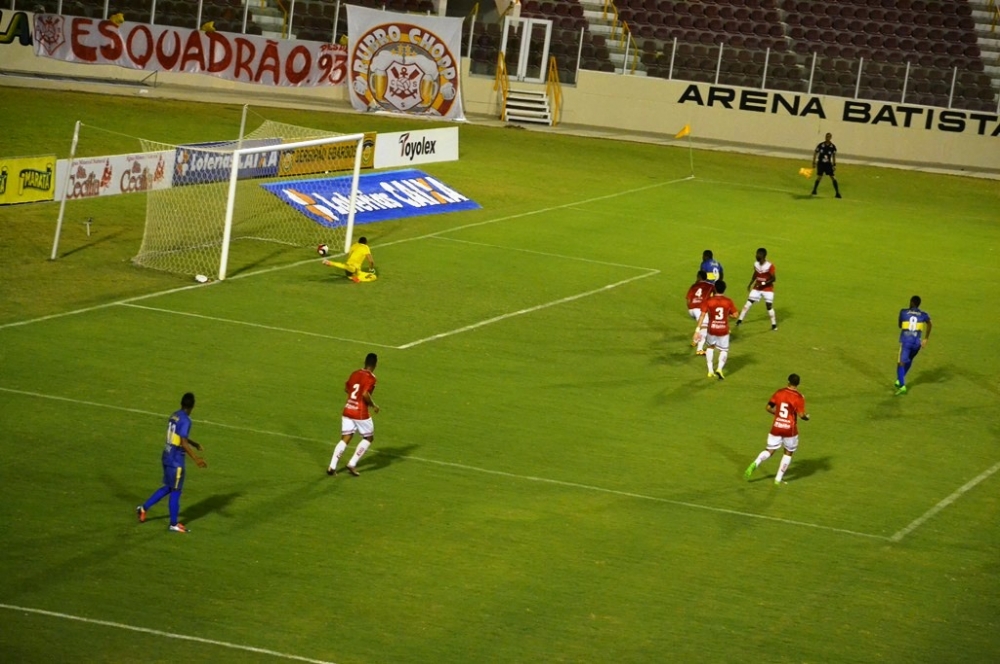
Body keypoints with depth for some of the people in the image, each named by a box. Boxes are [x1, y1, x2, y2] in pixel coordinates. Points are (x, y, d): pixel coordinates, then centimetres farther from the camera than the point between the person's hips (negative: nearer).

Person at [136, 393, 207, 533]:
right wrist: (196, 459, -27)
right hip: (176, 461, -8)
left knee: (168, 487, 21)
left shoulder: (174, 416, 8)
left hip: (167, 457, 8)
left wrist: (195, 445, 33)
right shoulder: (185, 420, -20)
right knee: (176, 491, 3)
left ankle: (144, 508, 23)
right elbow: (184, 443, -25)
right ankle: (174, 524, 13)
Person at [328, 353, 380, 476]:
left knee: (345, 439, 10)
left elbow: (346, 388, 18)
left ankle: (332, 466, 0)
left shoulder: (355, 374, 8)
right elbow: (365, 394, -24)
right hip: (361, 413, -6)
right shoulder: (370, 377, -13)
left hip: (348, 410, 6)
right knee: (369, 438, 14)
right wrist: (373, 406, -9)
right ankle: (352, 464, 6)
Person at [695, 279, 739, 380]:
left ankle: (710, 370, 22)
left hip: (712, 329, 1)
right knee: (724, 350, 14)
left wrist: (698, 329, -8)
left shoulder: (708, 301, -8)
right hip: (724, 330, -1)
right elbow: (735, 315, 0)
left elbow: (702, 315, -11)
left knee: (711, 347, 26)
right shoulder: (728, 302, -7)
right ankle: (720, 368, -11)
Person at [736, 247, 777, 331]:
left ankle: (774, 324, 9)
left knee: (769, 306, -6)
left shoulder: (770, 266, -22)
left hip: (767, 289, -5)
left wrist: (763, 283, -27)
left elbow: (773, 279, -20)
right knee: (748, 303, 2)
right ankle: (740, 320, 11)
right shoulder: (756, 264, -3)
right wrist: (750, 284, 16)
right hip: (757, 288, 5)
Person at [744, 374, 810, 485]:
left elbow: (769, 408, 3)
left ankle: (754, 464, -15)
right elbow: (801, 415, -16)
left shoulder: (779, 392, 0)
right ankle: (778, 479, 12)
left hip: (776, 427, 3)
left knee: (769, 450, 13)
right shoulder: (799, 397, -12)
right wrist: (807, 417, 7)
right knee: (788, 453, 16)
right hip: (790, 429, -3)